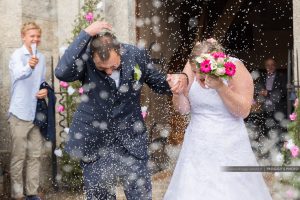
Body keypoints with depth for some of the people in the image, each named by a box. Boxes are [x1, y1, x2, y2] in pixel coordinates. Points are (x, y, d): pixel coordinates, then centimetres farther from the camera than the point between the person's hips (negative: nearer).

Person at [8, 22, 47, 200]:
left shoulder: (41, 57, 9)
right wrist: (29, 67, -56)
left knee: (36, 155, 10)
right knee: (19, 156, 0)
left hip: (37, 113, 6)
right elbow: (19, 74, -33)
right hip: (20, 113, -6)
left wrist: (45, 91, -3)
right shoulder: (17, 55, -12)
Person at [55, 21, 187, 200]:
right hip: (95, 143, -1)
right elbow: (62, 73, -35)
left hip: (131, 143, 1)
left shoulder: (137, 55, -8)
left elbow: (157, 82, 8)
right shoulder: (85, 58, -14)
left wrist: (179, 79, -15)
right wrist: (86, 34, -33)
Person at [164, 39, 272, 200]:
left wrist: (220, 87, -26)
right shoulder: (192, 67, -5)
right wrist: (178, 91, -20)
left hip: (230, 149, -3)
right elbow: (184, 109, -1)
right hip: (197, 146, 3)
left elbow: (243, 111, -16)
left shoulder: (235, 68, -13)